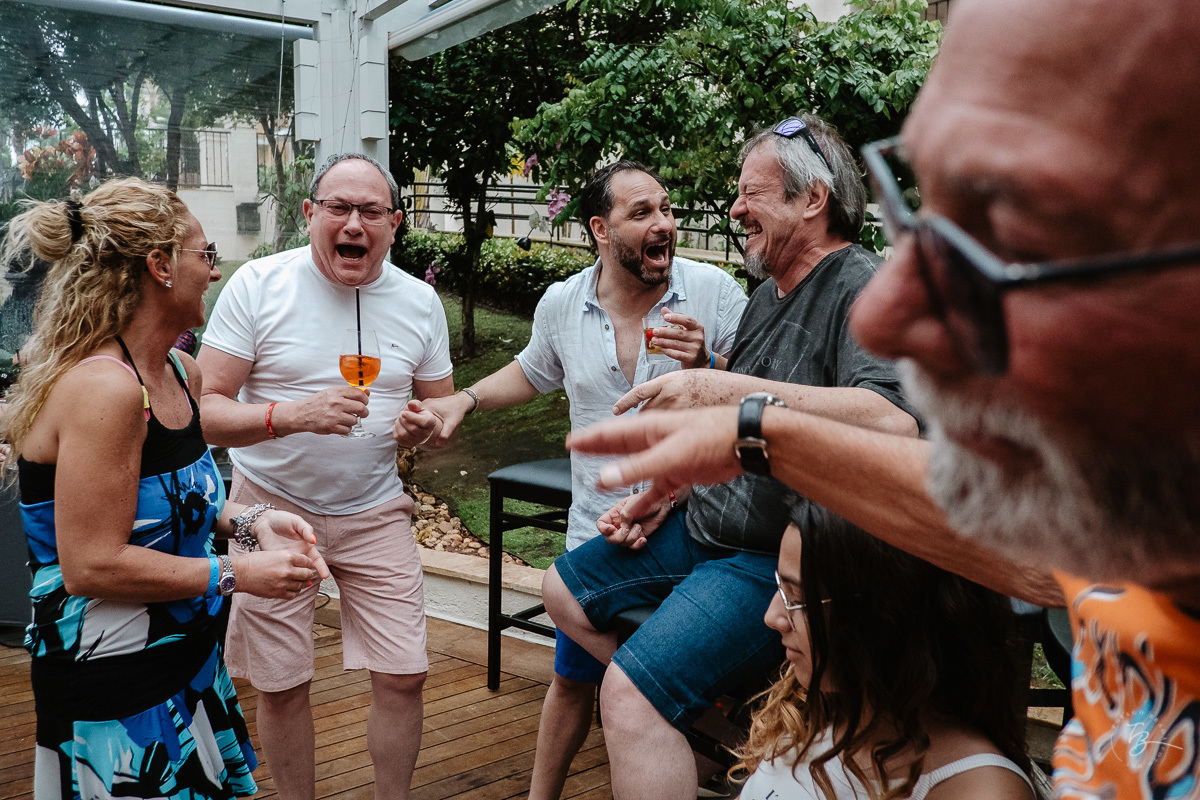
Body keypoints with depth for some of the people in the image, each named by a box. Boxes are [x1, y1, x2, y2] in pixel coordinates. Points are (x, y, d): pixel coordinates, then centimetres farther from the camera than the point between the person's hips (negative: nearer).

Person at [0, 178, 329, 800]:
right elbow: (92, 566, -25)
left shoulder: (181, 374, 6)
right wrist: (237, 573, -19)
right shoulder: (103, 388, -24)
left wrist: (246, 519, 3)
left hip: (185, 660, 9)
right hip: (112, 684, -9)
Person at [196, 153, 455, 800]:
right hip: (273, 507, -2)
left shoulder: (419, 301, 1)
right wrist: (293, 415, -30)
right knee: (280, 686, 6)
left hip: (375, 511, 2)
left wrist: (428, 423, -14)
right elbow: (204, 410, -14)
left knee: (403, 678, 0)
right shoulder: (257, 285, -10)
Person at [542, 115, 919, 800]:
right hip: (705, 531, 11)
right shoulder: (768, 297, 14)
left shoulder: (865, 291, -18)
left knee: (632, 693, -24)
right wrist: (661, 495, 11)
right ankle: (704, 706, 16)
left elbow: (896, 421, -38)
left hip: (779, 558, -11)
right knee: (566, 589, 17)